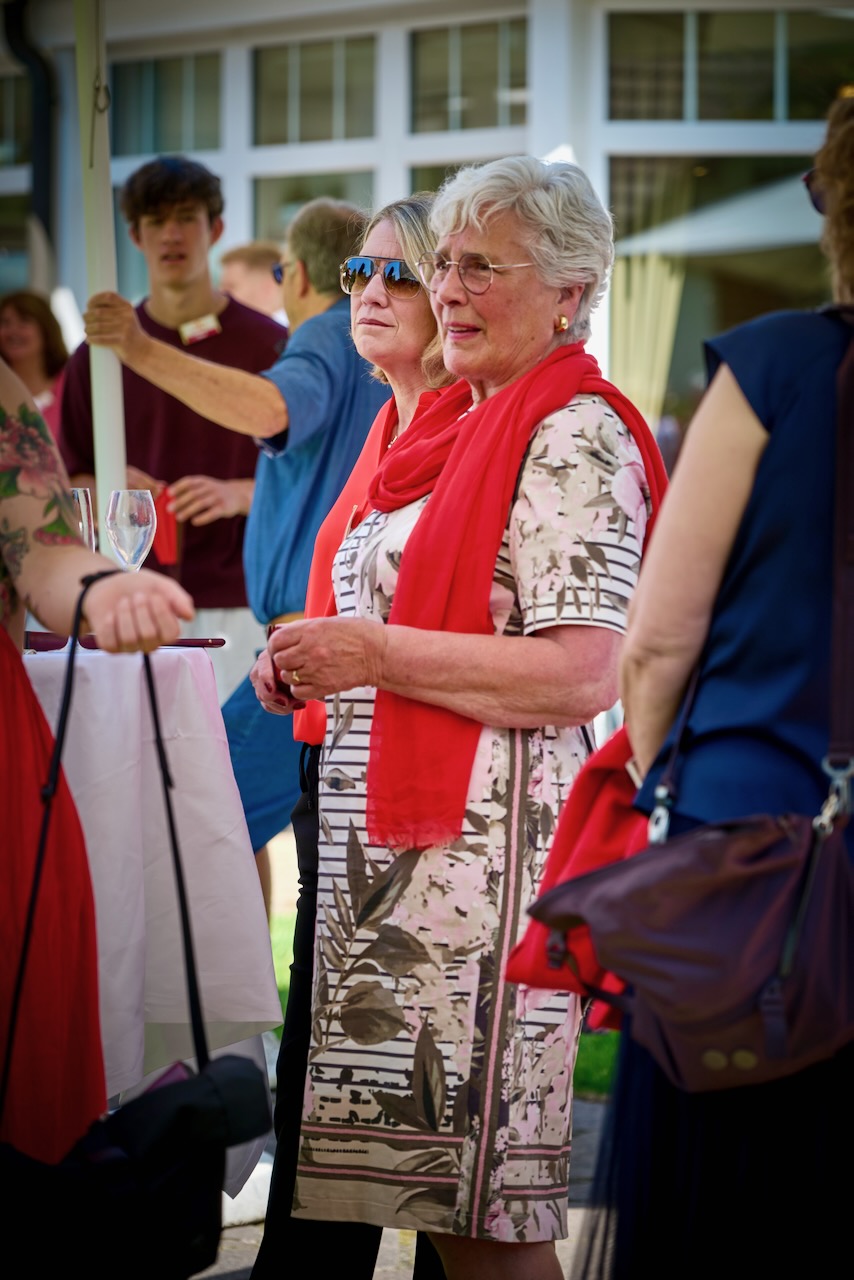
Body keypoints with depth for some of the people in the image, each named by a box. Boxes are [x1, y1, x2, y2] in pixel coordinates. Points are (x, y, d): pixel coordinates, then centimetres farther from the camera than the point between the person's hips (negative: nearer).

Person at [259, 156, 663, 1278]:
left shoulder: (574, 437, -10)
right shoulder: (461, 428, 20)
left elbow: (583, 677, -19)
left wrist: (375, 654, -17)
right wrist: (319, 667, 12)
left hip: (482, 841, -9)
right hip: (393, 839, 9)